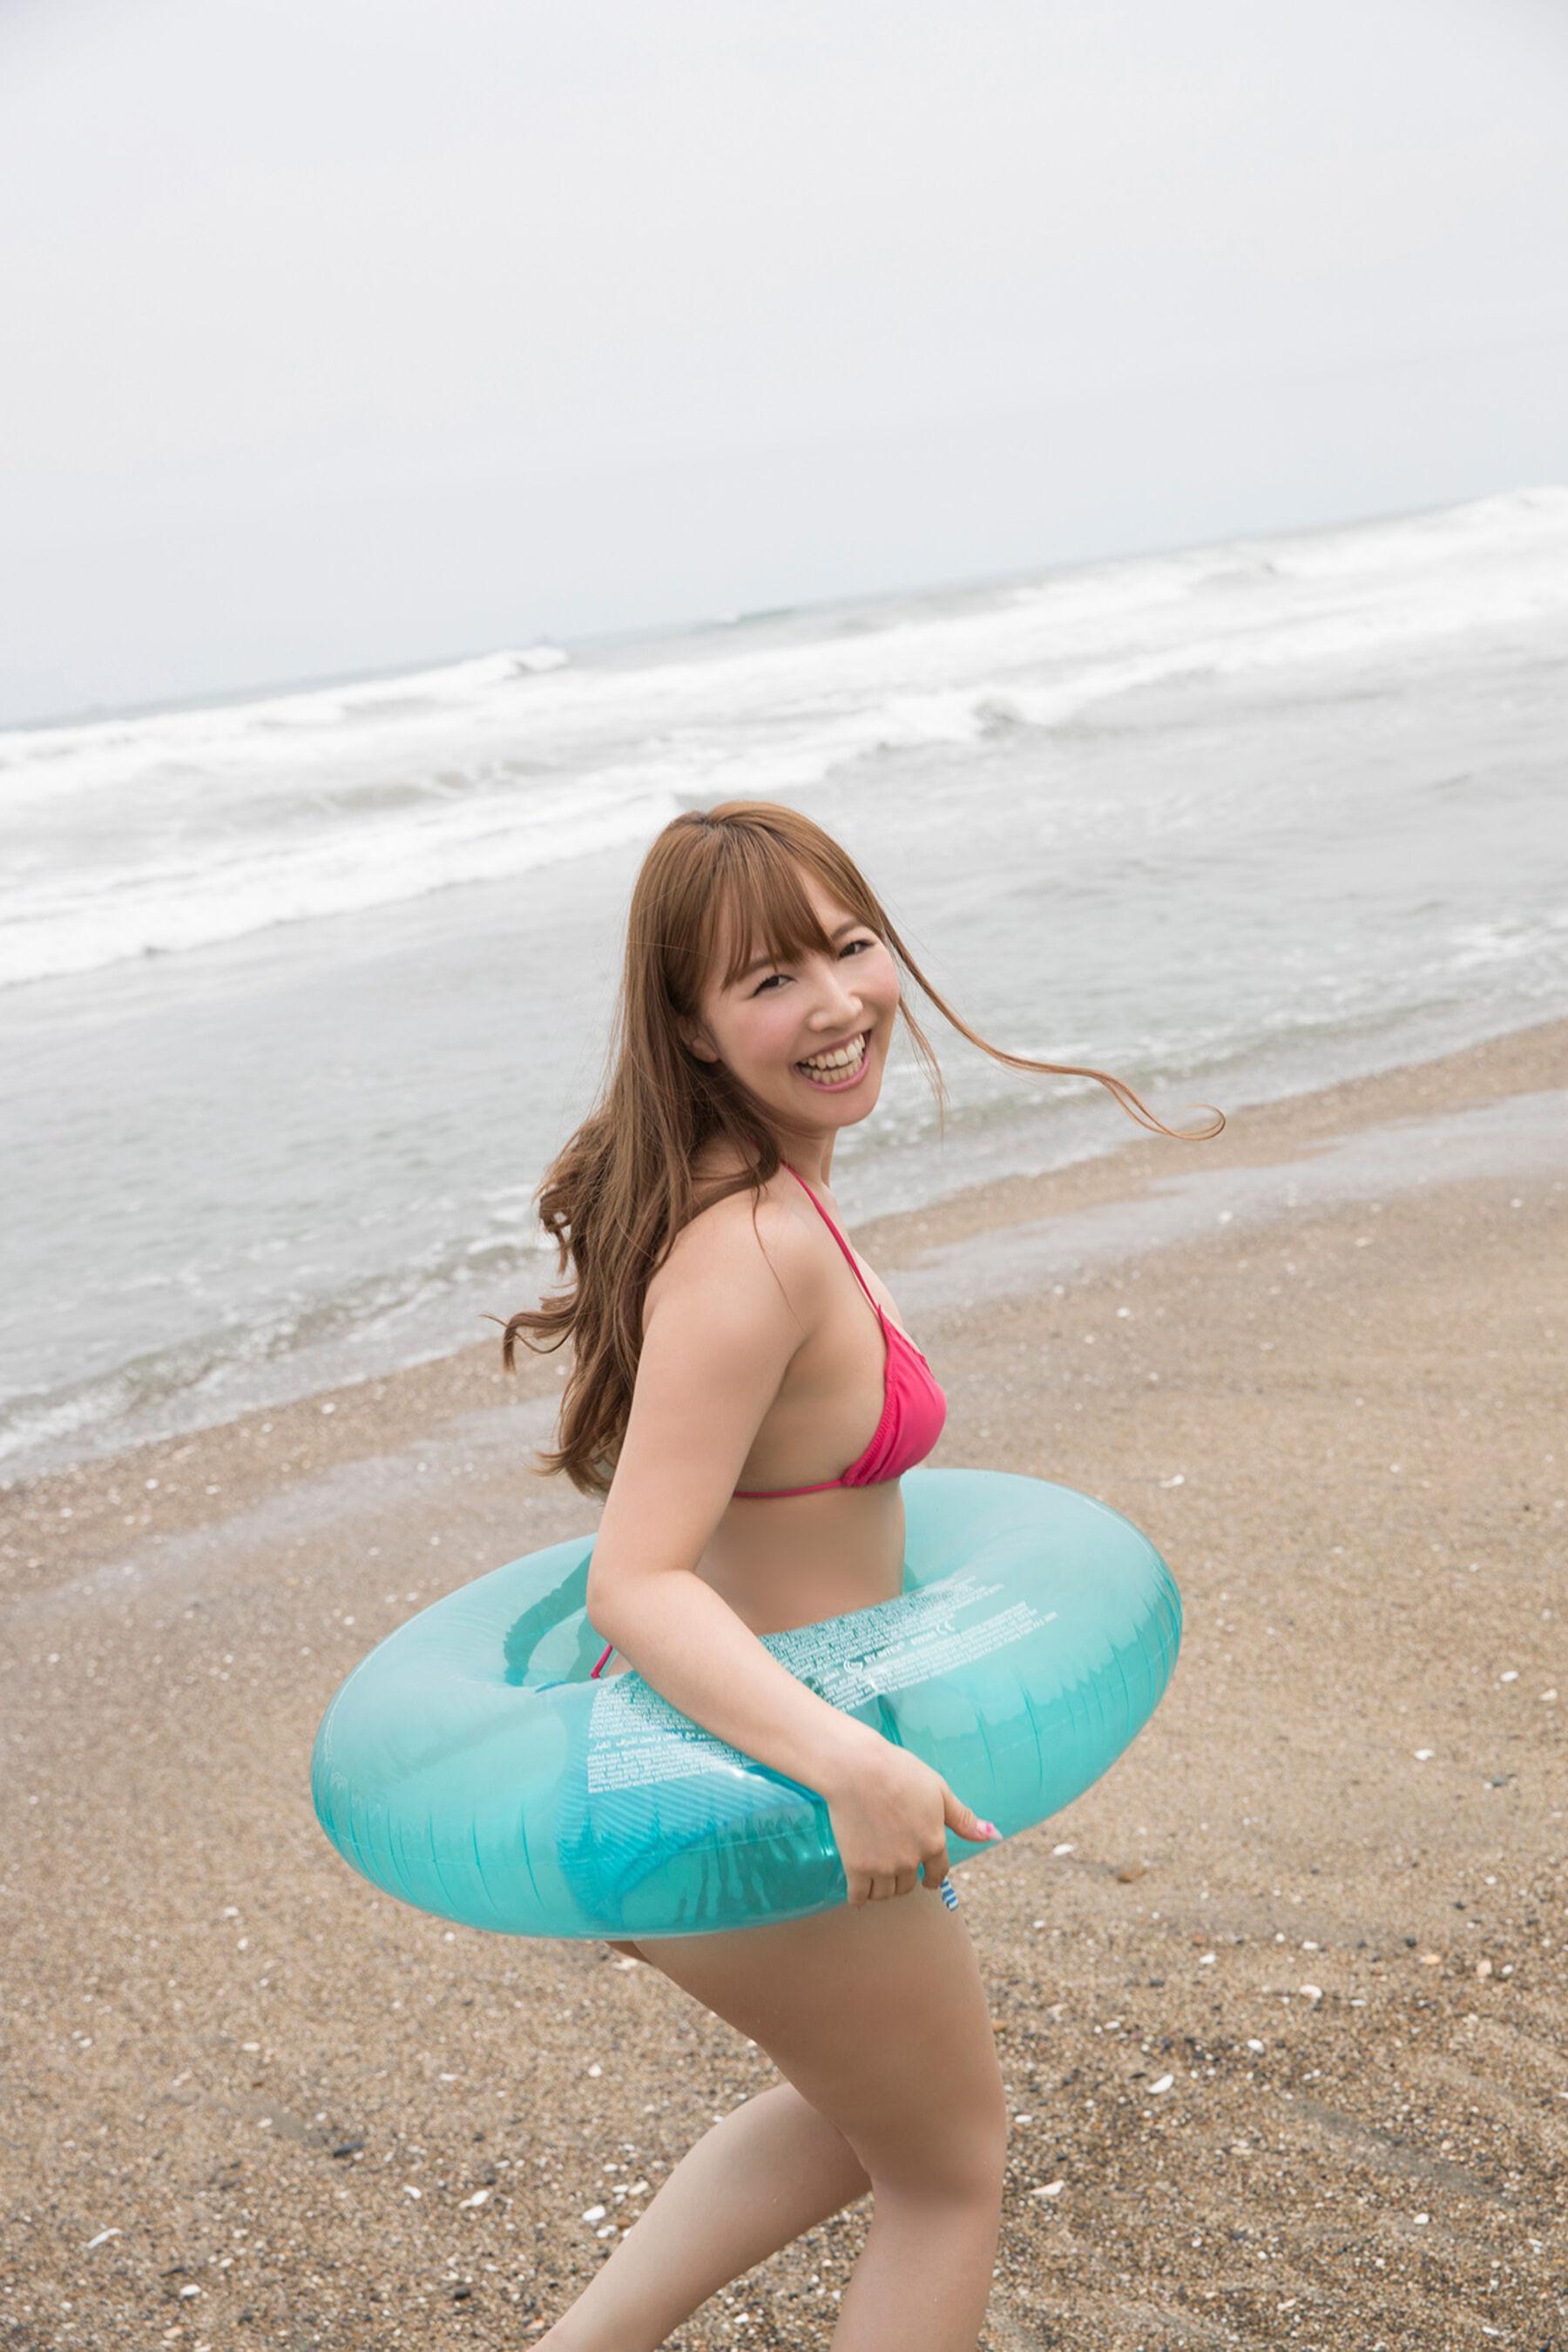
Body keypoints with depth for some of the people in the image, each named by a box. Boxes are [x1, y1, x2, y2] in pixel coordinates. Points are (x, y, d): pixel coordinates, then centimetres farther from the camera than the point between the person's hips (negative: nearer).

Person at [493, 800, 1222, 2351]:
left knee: (859, 2117, 31)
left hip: (703, 1740, 9)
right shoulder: (750, 1249, -29)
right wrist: (849, 1763, -43)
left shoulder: (754, 1183, 0)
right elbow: (635, 1586, -32)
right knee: (951, 2175, 17)